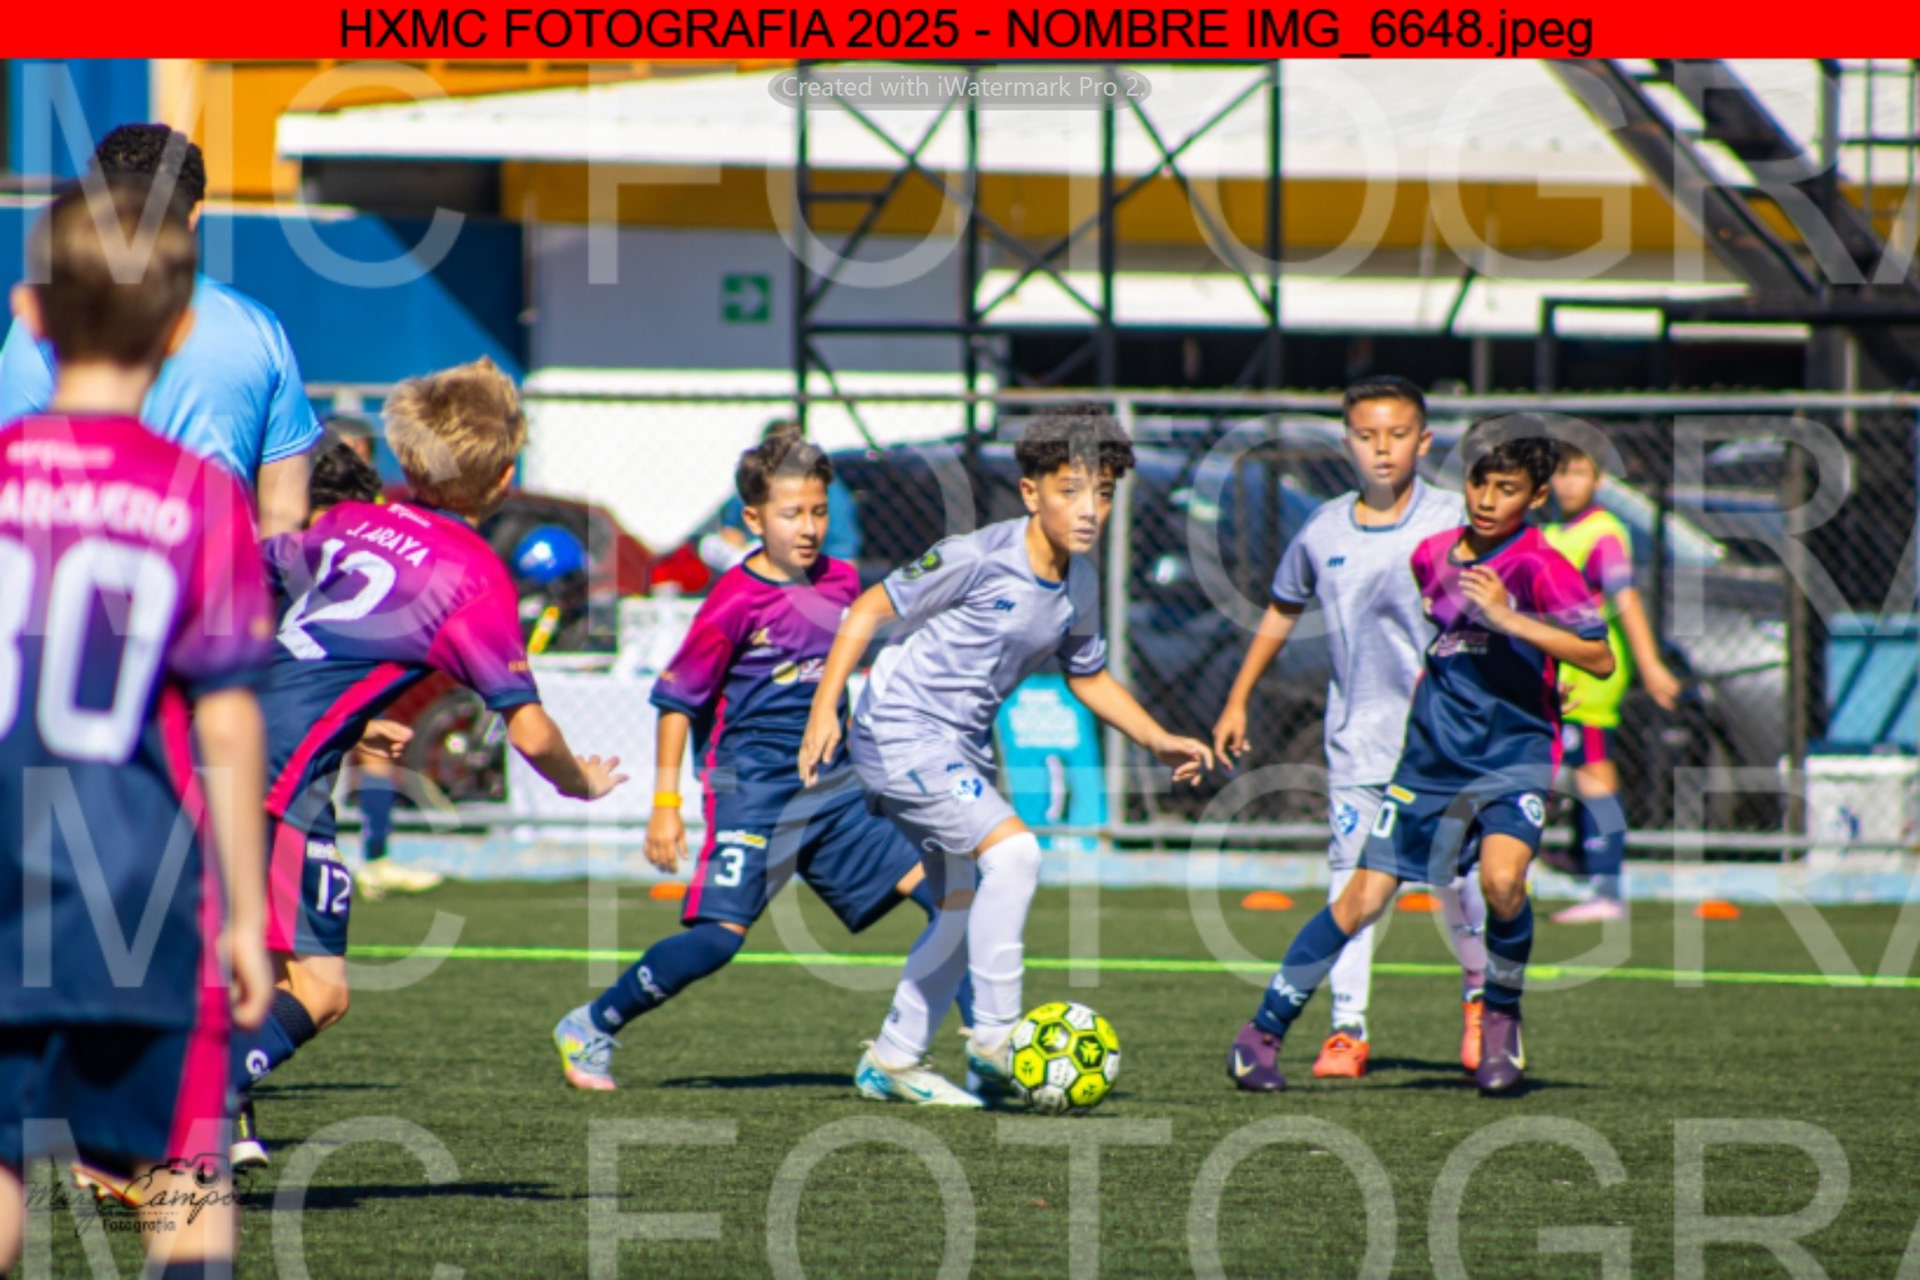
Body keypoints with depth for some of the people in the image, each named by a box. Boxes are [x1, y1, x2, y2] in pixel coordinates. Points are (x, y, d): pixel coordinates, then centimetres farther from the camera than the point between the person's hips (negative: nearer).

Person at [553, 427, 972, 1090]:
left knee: (937, 885, -5)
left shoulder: (841, 583, 6)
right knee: (719, 934, -13)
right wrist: (665, 803, -11)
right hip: (754, 787, -6)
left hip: (834, 787, 6)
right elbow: (677, 700, -8)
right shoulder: (736, 601, -13)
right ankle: (588, 1030, 5)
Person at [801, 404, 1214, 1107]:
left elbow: (1089, 676, 21)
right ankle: (995, 1037, -15)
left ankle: (892, 1061, 26)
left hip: (963, 747, 9)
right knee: (1013, 851, -22)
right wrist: (824, 708, -19)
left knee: (966, 908, 12)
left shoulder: (1080, 583, 4)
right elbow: (871, 608, -13)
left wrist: (1159, 740, 10)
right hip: (900, 731, -9)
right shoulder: (979, 558, -19)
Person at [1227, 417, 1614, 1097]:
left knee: (1501, 880, -29)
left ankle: (1502, 1018, -2)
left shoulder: (1540, 567, -12)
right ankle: (1263, 1031, 10)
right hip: (1432, 758, 4)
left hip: (1513, 753, -4)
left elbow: (1600, 658, -24)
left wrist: (1509, 618, -30)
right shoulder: (1433, 555, 6)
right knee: (1363, 899, -1)